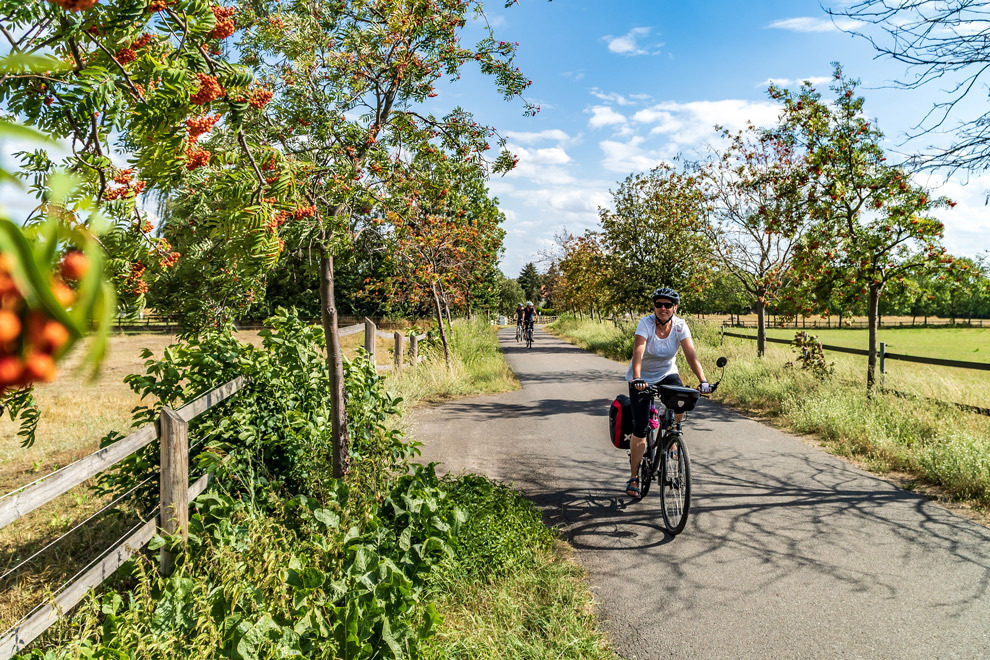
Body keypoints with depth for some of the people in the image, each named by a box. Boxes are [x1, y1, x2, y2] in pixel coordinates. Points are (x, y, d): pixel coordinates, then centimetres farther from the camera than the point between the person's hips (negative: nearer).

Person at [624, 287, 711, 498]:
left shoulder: (680, 326, -14)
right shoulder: (646, 323, -22)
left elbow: (691, 355, -22)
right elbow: (637, 354, -34)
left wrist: (702, 381, -36)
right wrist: (637, 378, -50)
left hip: (667, 373, 2)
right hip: (643, 378, -2)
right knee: (640, 427, -9)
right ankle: (634, 477, 6)